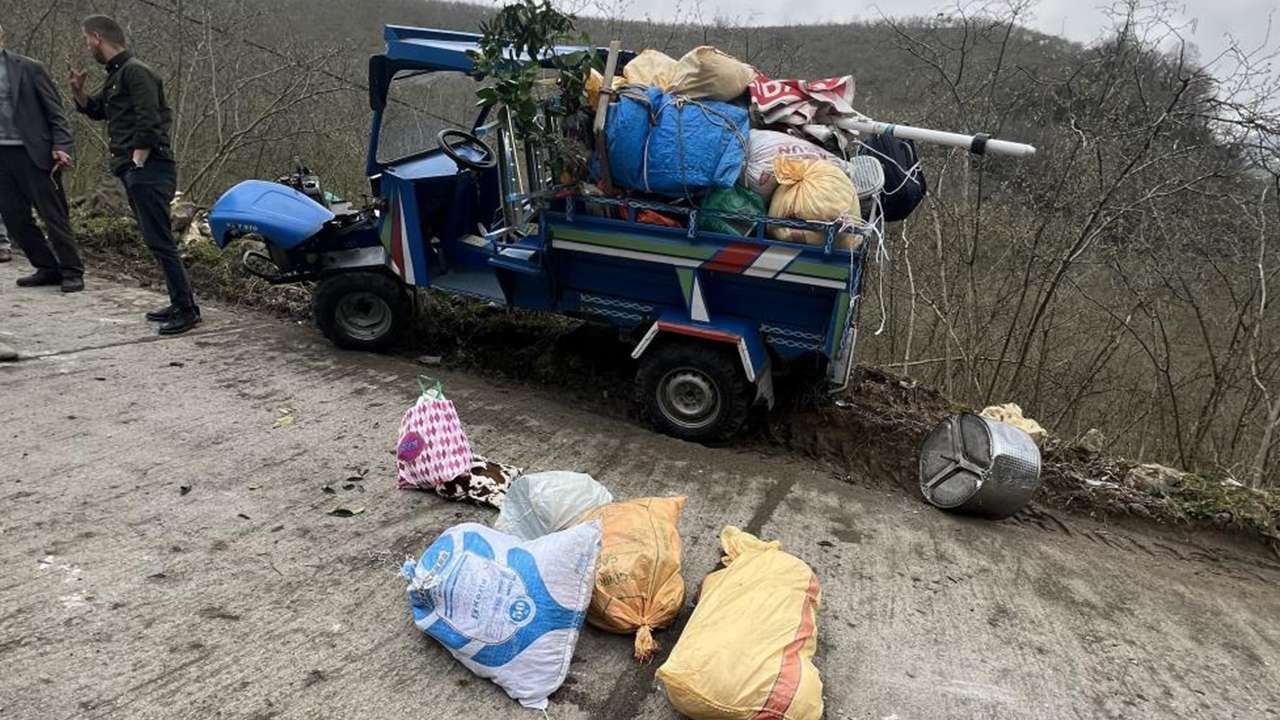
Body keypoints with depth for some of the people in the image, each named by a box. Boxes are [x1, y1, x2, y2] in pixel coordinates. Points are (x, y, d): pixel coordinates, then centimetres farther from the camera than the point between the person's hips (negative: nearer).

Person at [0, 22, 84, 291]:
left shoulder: (29, 69, -2)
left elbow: (55, 110, -4)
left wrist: (60, 146, -14)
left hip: (33, 153, -5)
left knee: (54, 215, -3)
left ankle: (72, 272, 4)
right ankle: (47, 268, 16)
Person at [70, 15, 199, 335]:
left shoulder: (135, 71, -9)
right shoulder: (116, 75, 21)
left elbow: (149, 122, -19)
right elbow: (95, 111, 32)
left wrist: (137, 162, -17)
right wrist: (78, 90, 13)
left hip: (148, 170, -10)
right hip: (134, 172, 10)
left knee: (159, 240, -12)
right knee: (155, 239, 11)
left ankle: (187, 311, -11)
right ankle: (180, 304, 16)